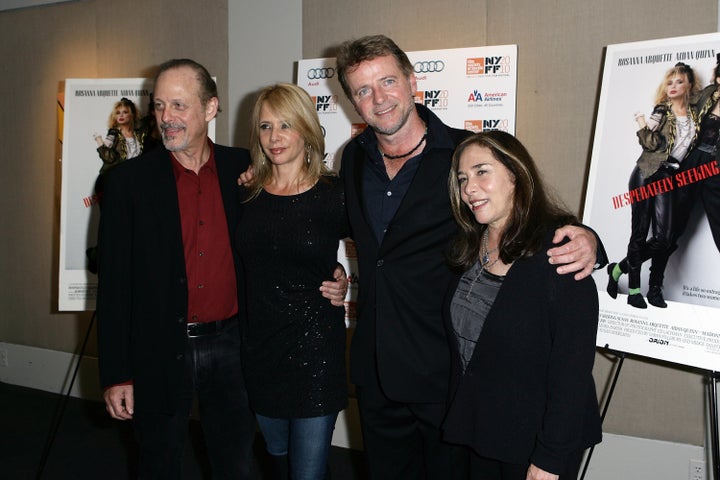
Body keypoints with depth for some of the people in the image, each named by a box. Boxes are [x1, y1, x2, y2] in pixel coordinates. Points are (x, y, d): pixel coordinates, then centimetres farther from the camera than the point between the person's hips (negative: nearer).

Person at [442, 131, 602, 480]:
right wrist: (460, 420, 2)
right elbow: (463, 345, 8)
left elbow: (572, 366, -20)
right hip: (478, 432, 6)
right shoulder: (468, 250, 2)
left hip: (536, 439, -6)